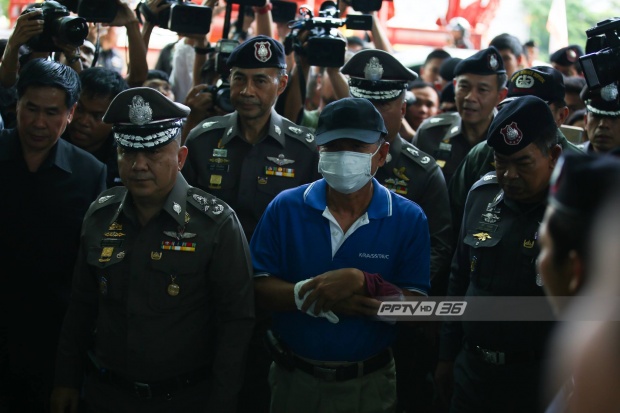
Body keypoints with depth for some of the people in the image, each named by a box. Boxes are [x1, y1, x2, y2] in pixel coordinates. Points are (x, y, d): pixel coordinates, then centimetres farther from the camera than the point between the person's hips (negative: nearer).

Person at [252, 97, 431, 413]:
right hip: (294, 378, 1)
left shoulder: (409, 219, -7)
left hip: (369, 384, -1)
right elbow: (257, 287, -8)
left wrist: (362, 283, -27)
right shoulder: (285, 208, -5)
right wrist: (319, 293, -23)